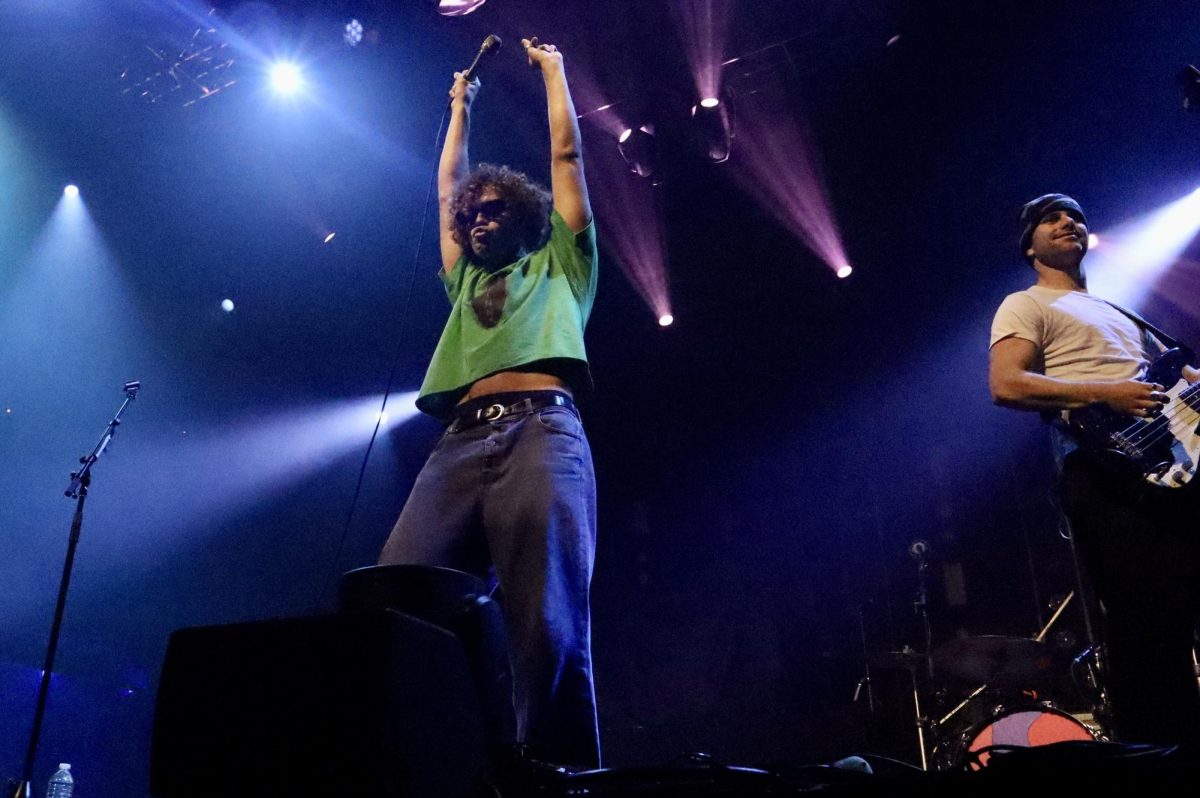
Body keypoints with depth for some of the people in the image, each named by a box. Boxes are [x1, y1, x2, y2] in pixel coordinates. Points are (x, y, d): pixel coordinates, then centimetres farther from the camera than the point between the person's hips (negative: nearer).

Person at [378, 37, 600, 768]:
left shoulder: (559, 264, 28)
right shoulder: (466, 282, 38)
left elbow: (568, 155, 30)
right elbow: (448, 188, 47)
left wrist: (553, 68, 42)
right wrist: (461, 108, 57)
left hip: (542, 433, -4)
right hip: (461, 445, 4)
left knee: (548, 623, -21)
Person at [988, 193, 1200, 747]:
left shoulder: (1122, 313, 34)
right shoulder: (1025, 306, 9)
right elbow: (1005, 386, -9)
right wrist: (1106, 394, -17)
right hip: (1109, 468, -7)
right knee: (1151, 624, -13)